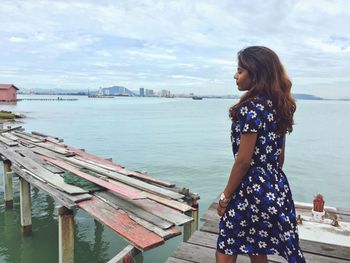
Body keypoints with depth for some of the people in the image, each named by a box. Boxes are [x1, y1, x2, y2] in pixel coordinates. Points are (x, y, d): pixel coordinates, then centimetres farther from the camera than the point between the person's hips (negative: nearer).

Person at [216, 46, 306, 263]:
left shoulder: (250, 108, -19)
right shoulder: (279, 107, 7)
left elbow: (243, 161, -19)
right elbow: (280, 157, 13)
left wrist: (225, 197, -9)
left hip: (252, 190, -9)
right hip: (277, 190, 9)